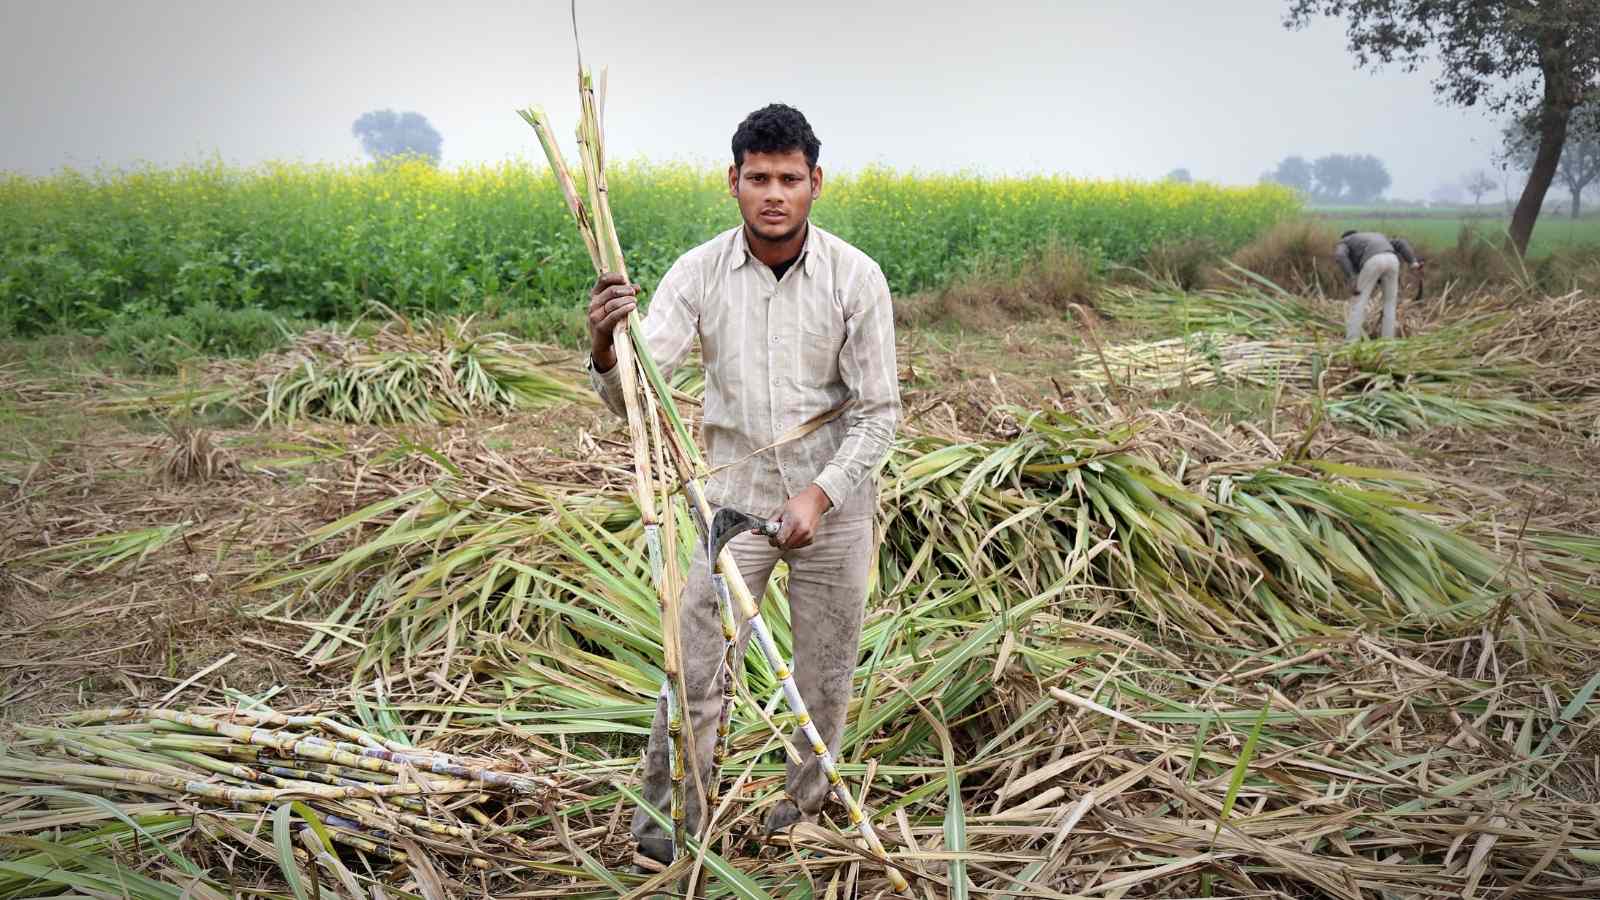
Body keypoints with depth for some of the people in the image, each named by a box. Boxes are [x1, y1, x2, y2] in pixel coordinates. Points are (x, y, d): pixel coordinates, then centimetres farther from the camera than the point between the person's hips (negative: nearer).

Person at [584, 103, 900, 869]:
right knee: (694, 664, 2)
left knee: (825, 673, 14)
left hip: (832, 500, 0)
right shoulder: (699, 273, -11)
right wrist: (604, 348, -40)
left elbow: (877, 411, -9)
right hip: (733, 492, 1)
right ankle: (668, 813, 22)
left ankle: (807, 804, 38)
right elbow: (631, 395, -17)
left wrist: (822, 493, -22)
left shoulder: (856, 279, -14)